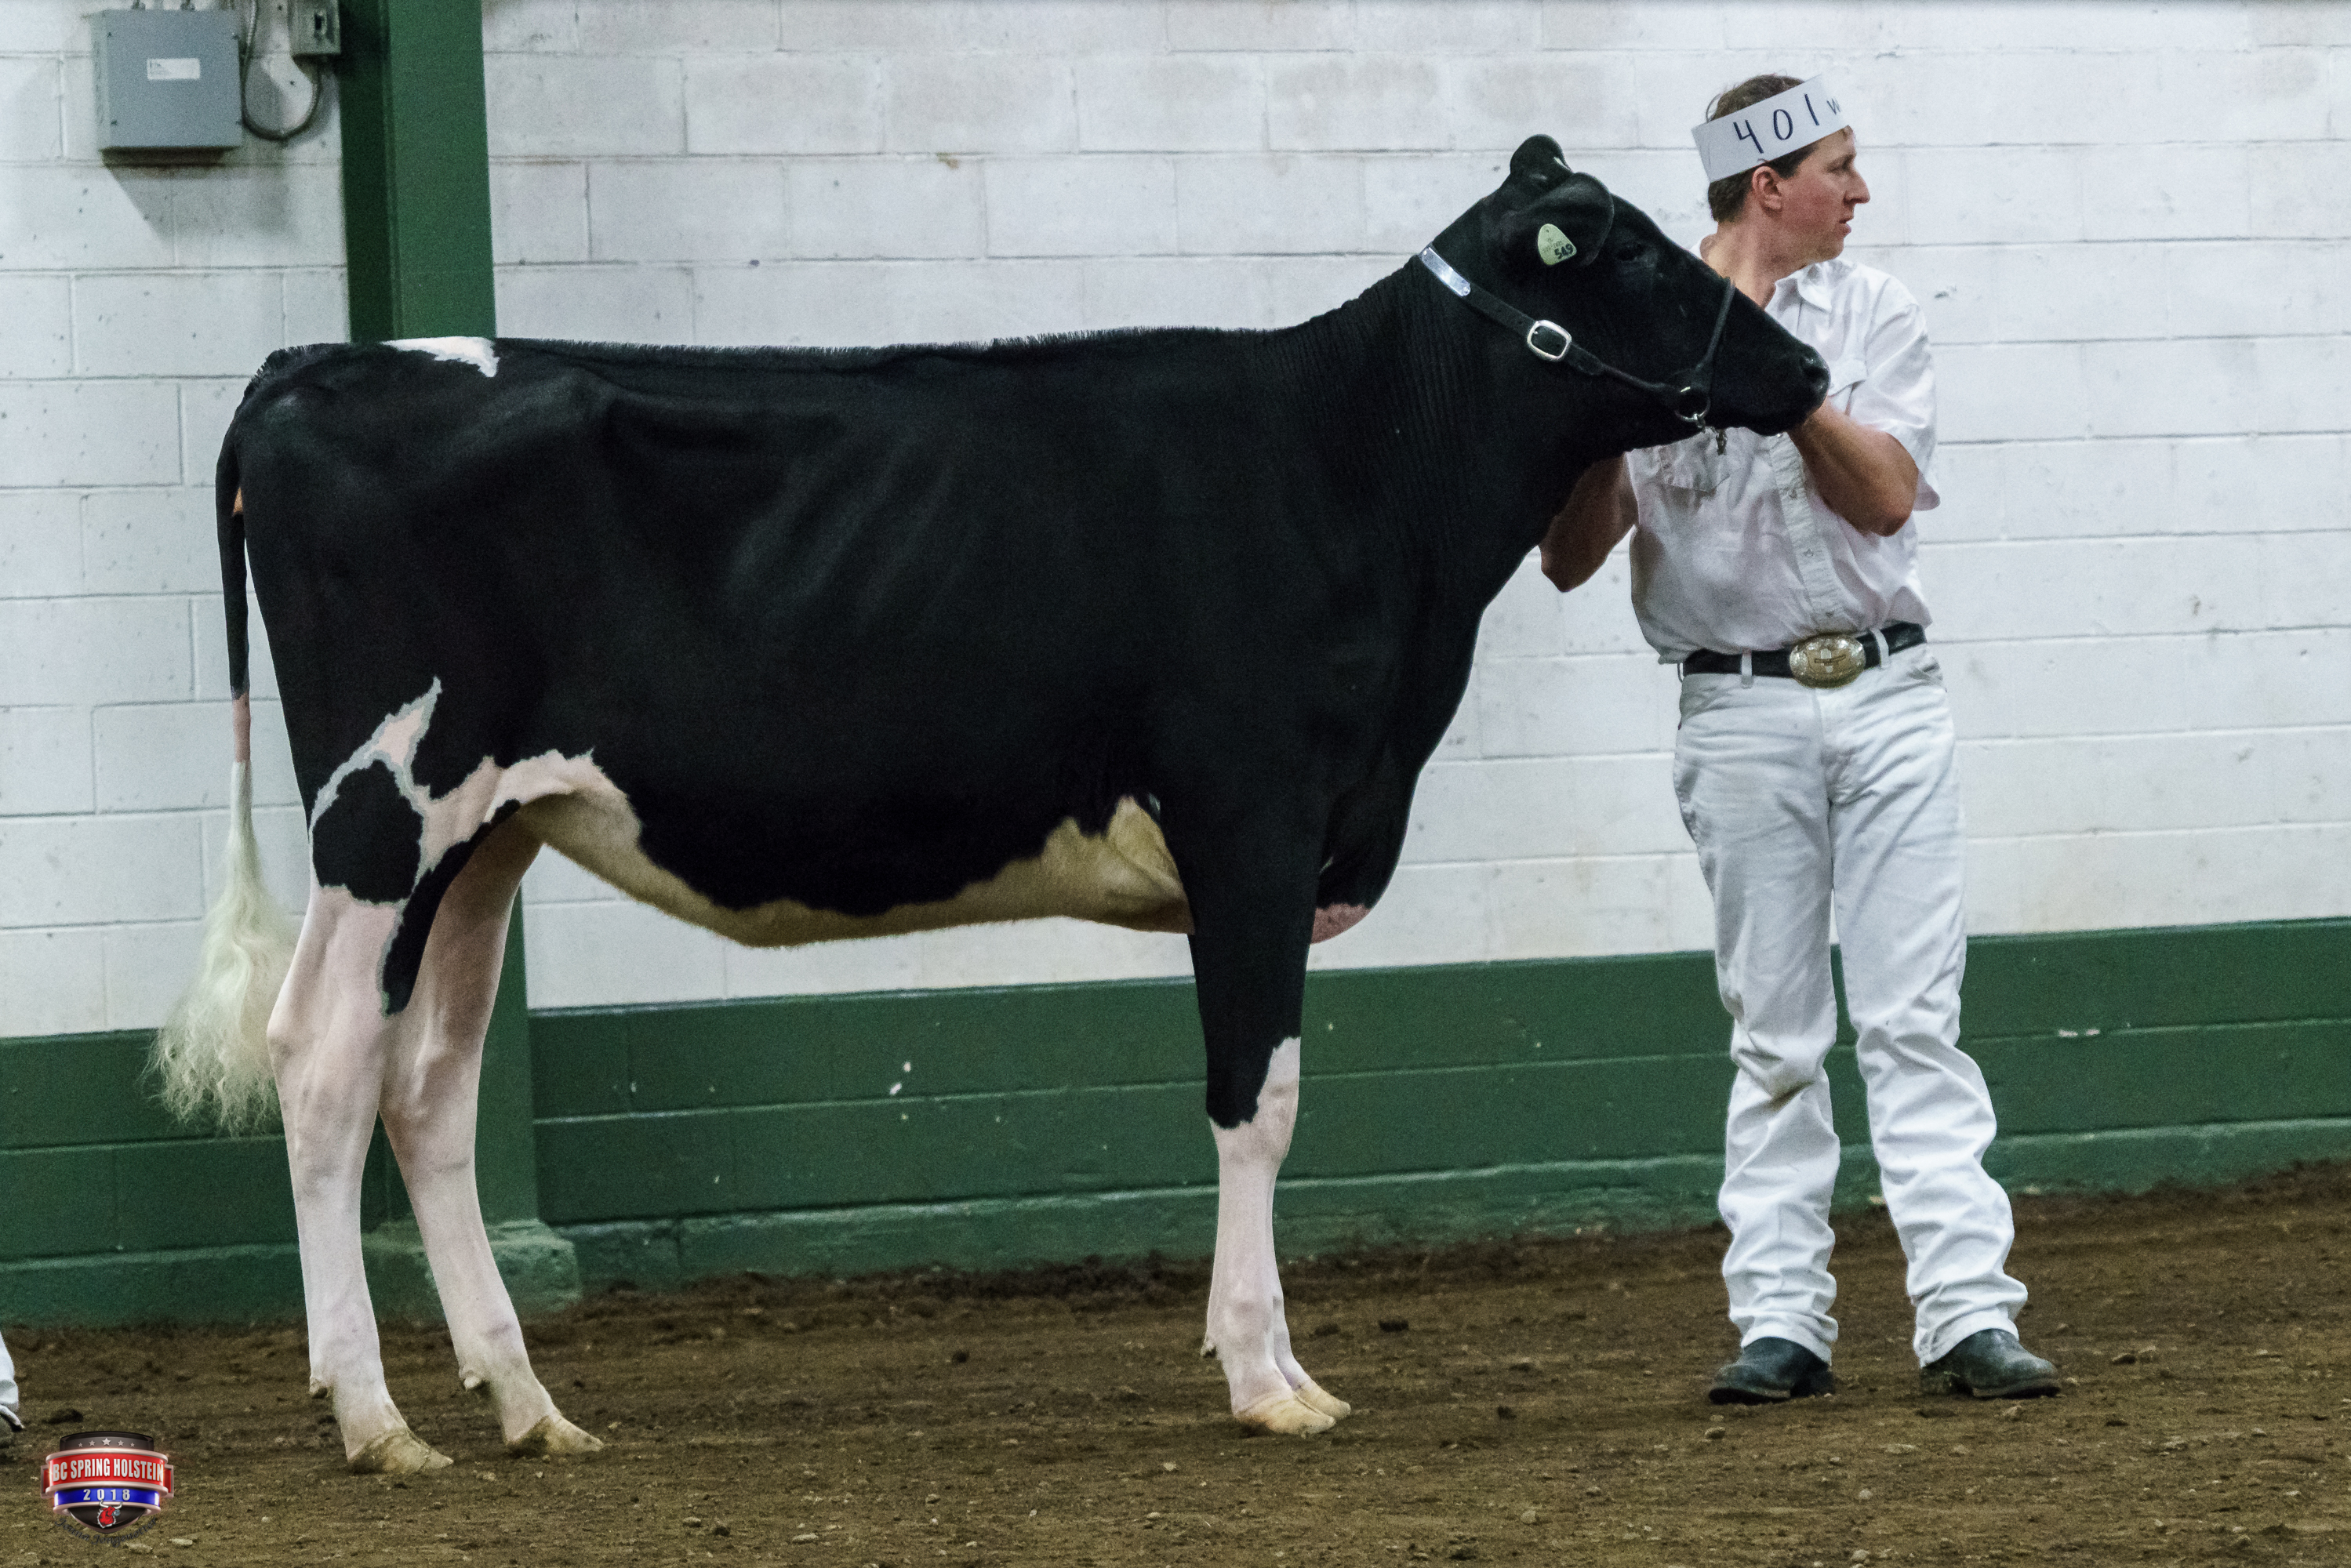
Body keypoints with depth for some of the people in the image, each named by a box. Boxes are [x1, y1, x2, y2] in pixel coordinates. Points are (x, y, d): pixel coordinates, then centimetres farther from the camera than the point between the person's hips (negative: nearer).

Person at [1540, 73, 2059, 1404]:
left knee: (1919, 1020, -3)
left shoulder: (1874, 313, 7)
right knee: (1776, 1037, 2)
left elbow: (1886, 496, -6)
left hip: (1889, 697, 2)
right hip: (1743, 710, -1)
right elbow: (1570, 558, -5)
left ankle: (1968, 1316, -7)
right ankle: (1782, 1325, 5)